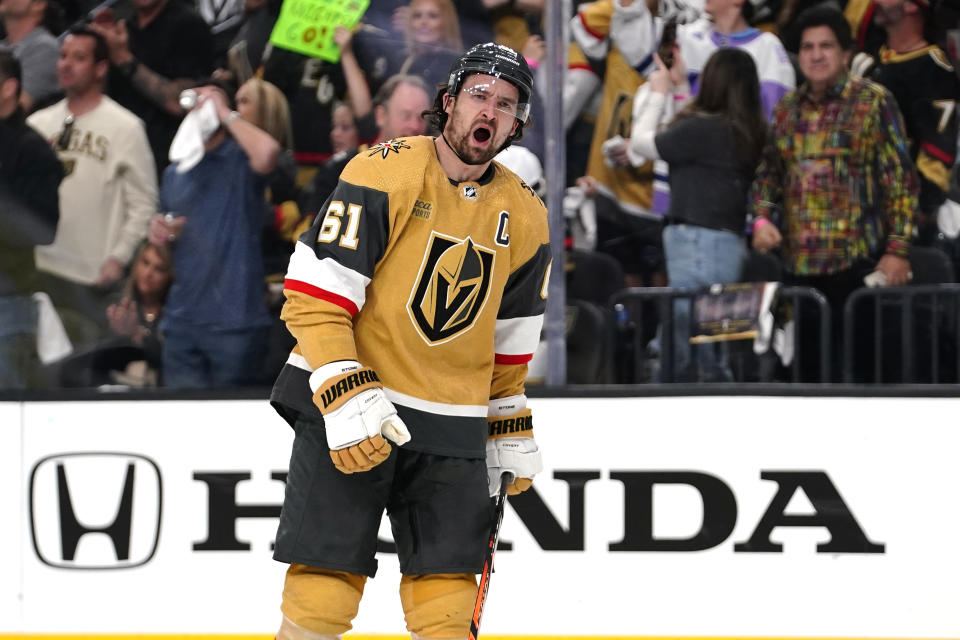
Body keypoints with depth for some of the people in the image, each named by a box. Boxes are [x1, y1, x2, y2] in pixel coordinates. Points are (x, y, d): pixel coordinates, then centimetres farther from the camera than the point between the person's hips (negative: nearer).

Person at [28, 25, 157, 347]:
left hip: (94, 275, -5)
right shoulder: (37, 124, 12)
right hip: (37, 269, 5)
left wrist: (119, 258, -11)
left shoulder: (125, 128, -1)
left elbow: (143, 204, -3)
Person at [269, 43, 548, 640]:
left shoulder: (524, 217, 7)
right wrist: (346, 398, -22)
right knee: (324, 588, -8)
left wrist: (511, 430, 19)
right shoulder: (386, 172, -11)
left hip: (453, 427, 5)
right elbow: (315, 294, -14)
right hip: (346, 415, -5)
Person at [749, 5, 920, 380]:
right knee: (807, 360, 8)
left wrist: (898, 250, -11)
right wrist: (761, 217, 1)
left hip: (856, 260, -5)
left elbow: (901, 180, -4)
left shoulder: (874, 103, -1)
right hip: (799, 261, 5)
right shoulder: (788, 109, 14)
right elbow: (769, 172, 21)